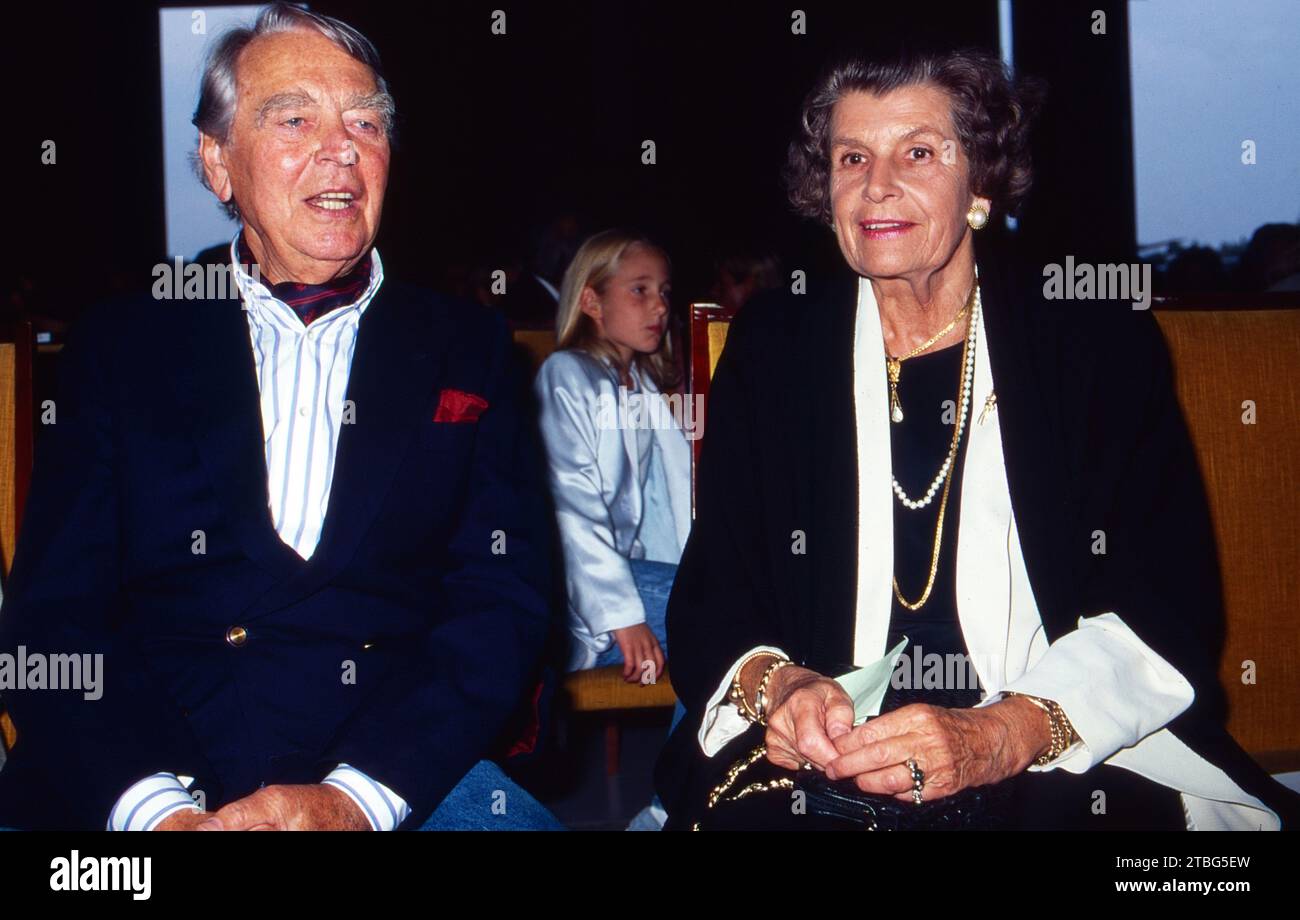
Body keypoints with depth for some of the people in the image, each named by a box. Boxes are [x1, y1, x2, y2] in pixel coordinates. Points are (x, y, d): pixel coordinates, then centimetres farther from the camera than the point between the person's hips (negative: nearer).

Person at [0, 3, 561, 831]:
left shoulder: (466, 351, 10)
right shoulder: (123, 347, 10)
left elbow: (504, 602, 2)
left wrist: (353, 798, -14)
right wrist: (158, 810, -16)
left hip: (403, 778, 0)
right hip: (150, 777, 1)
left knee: (507, 812, -29)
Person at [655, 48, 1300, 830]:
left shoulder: (1104, 346, 3)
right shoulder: (770, 352, 8)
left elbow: (1170, 607, -5)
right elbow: (710, 597, 5)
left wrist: (1001, 737, -22)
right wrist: (775, 686, -18)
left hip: (1063, 768, 0)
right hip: (820, 769, 1)